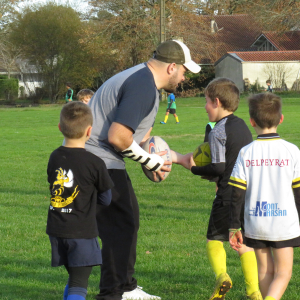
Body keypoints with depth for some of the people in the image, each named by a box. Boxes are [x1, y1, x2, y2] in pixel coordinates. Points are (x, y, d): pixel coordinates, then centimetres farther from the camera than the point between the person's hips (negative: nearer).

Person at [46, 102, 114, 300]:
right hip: (82, 232, -6)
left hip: (56, 230, 6)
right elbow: (106, 199, -1)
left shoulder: (55, 157, 3)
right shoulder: (95, 164, -12)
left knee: (74, 278, 21)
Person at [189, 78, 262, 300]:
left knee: (214, 239, 7)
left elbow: (219, 167, -16)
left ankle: (221, 275, -17)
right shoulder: (242, 126, 12)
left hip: (227, 196, -7)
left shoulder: (218, 132, -12)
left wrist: (197, 169, 1)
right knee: (244, 242, 14)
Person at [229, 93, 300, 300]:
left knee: (265, 270, 16)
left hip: (255, 223, 2)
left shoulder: (246, 153, -4)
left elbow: (237, 193, -4)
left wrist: (234, 227, 3)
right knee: (283, 272, 4)